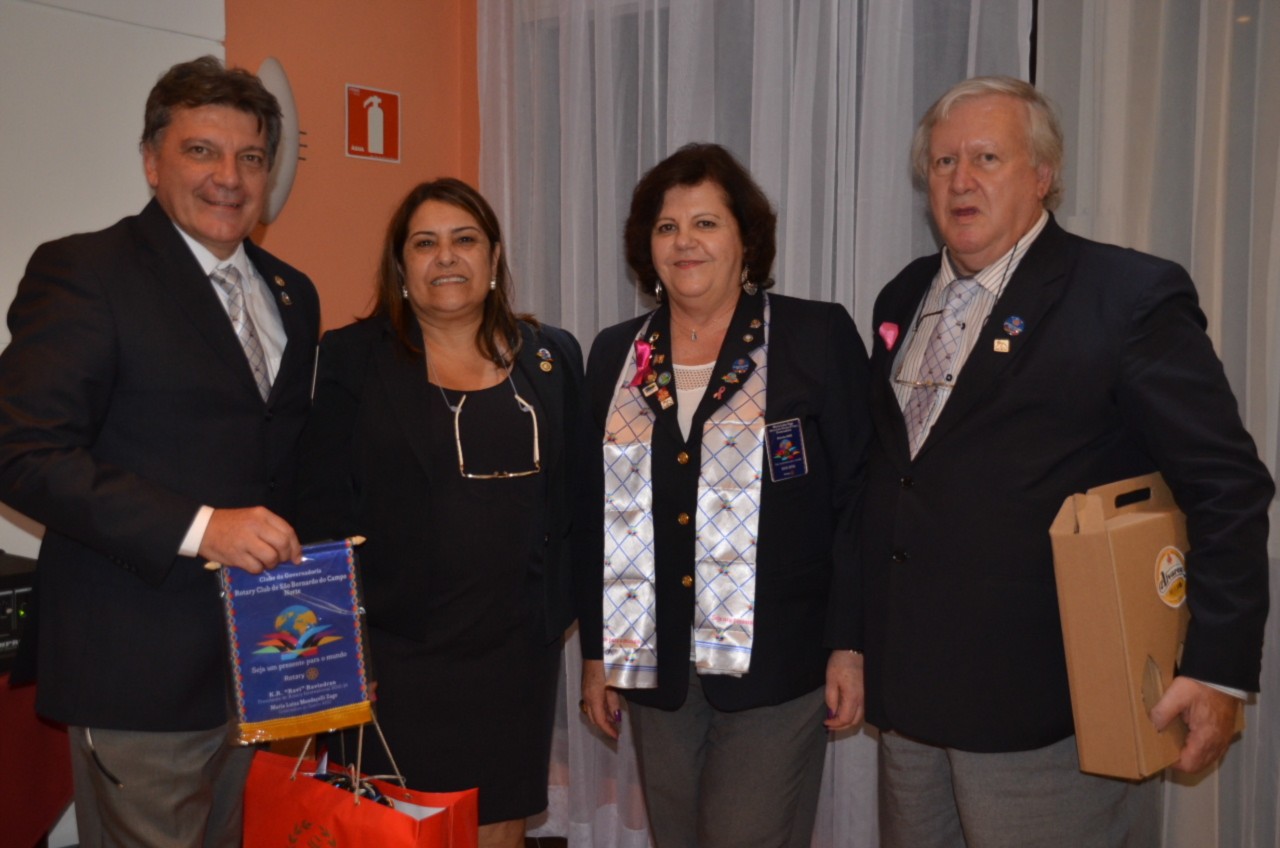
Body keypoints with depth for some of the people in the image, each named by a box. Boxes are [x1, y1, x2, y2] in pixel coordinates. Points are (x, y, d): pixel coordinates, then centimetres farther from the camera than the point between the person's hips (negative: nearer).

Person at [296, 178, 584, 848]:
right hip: (394, 655, -2)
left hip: (516, 654, 3)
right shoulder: (352, 358, -1)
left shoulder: (551, 357, 7)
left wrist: (556, 606, 4)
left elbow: (571, 497, 9)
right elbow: (324, 508, -4)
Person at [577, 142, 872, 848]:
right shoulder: (616, 355, 8)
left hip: (776, 667, -4)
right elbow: (596, 516, 11)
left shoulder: (820, 337, -3)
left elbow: (856, 499, -5)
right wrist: (595, 653, 9)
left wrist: (849, 647, -9)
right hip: (654, 667, 4)